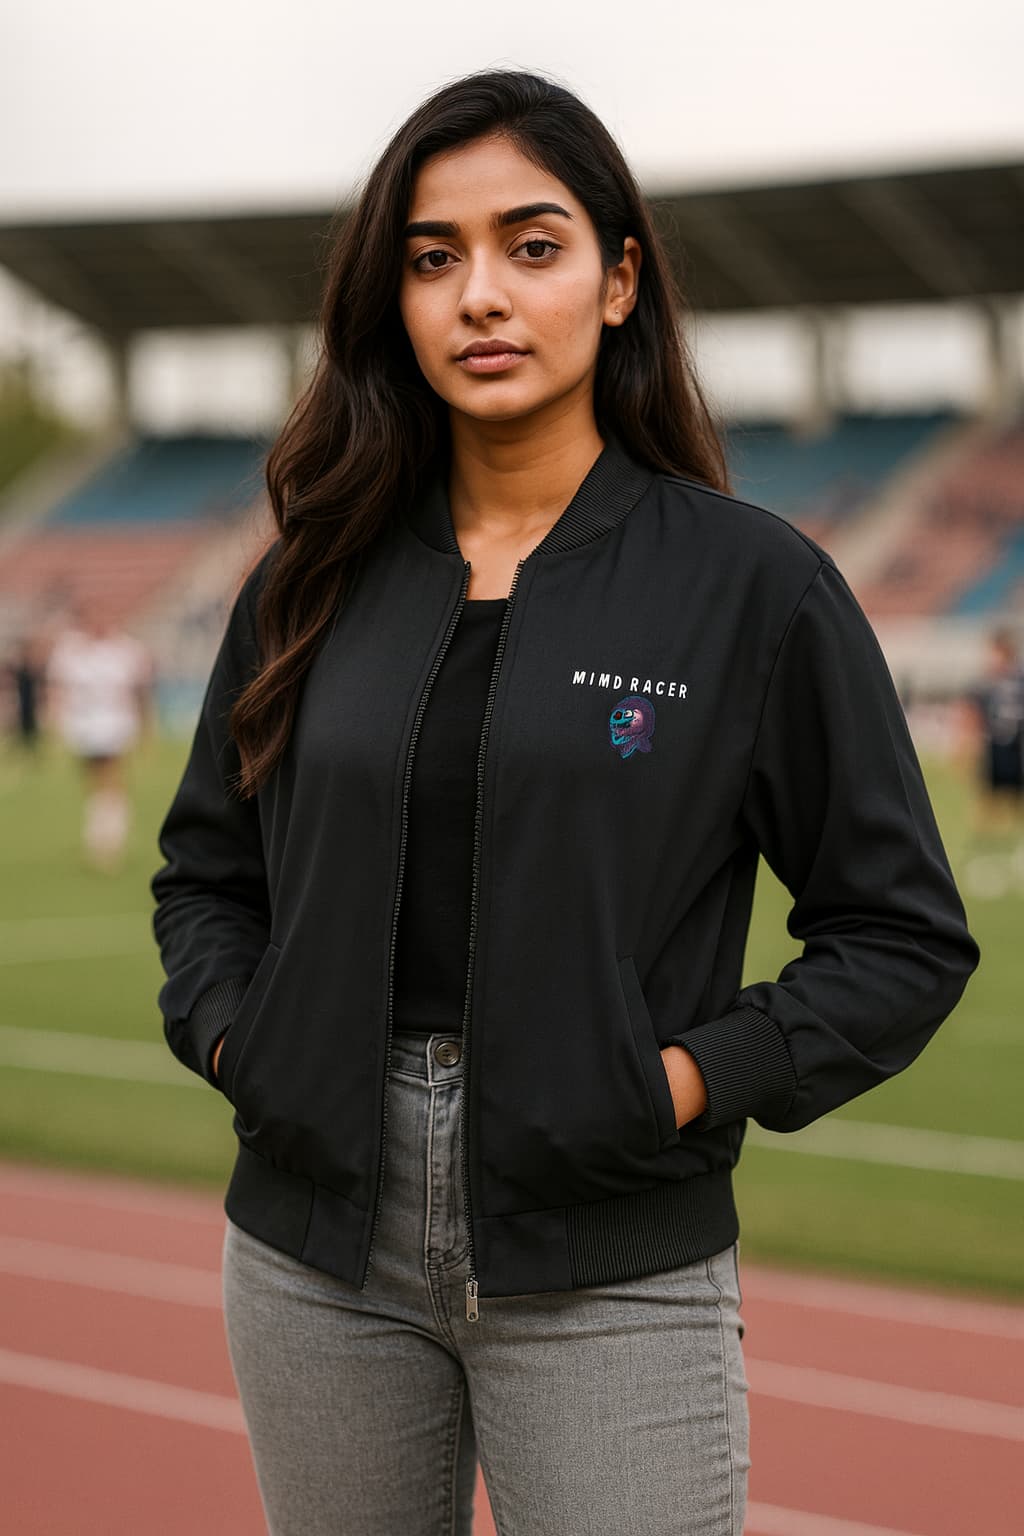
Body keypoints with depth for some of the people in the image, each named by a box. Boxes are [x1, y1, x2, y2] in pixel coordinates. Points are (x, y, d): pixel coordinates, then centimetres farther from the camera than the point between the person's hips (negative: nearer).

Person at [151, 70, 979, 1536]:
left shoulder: (758, 584, -3)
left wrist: (695, 1078, -12)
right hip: (319, 1251, 4)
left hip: (612, 1275, -3)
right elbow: (205, 868, 19)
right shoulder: (314, 583, 7)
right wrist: (230, 1033, 1)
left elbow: (904, 934, -1)